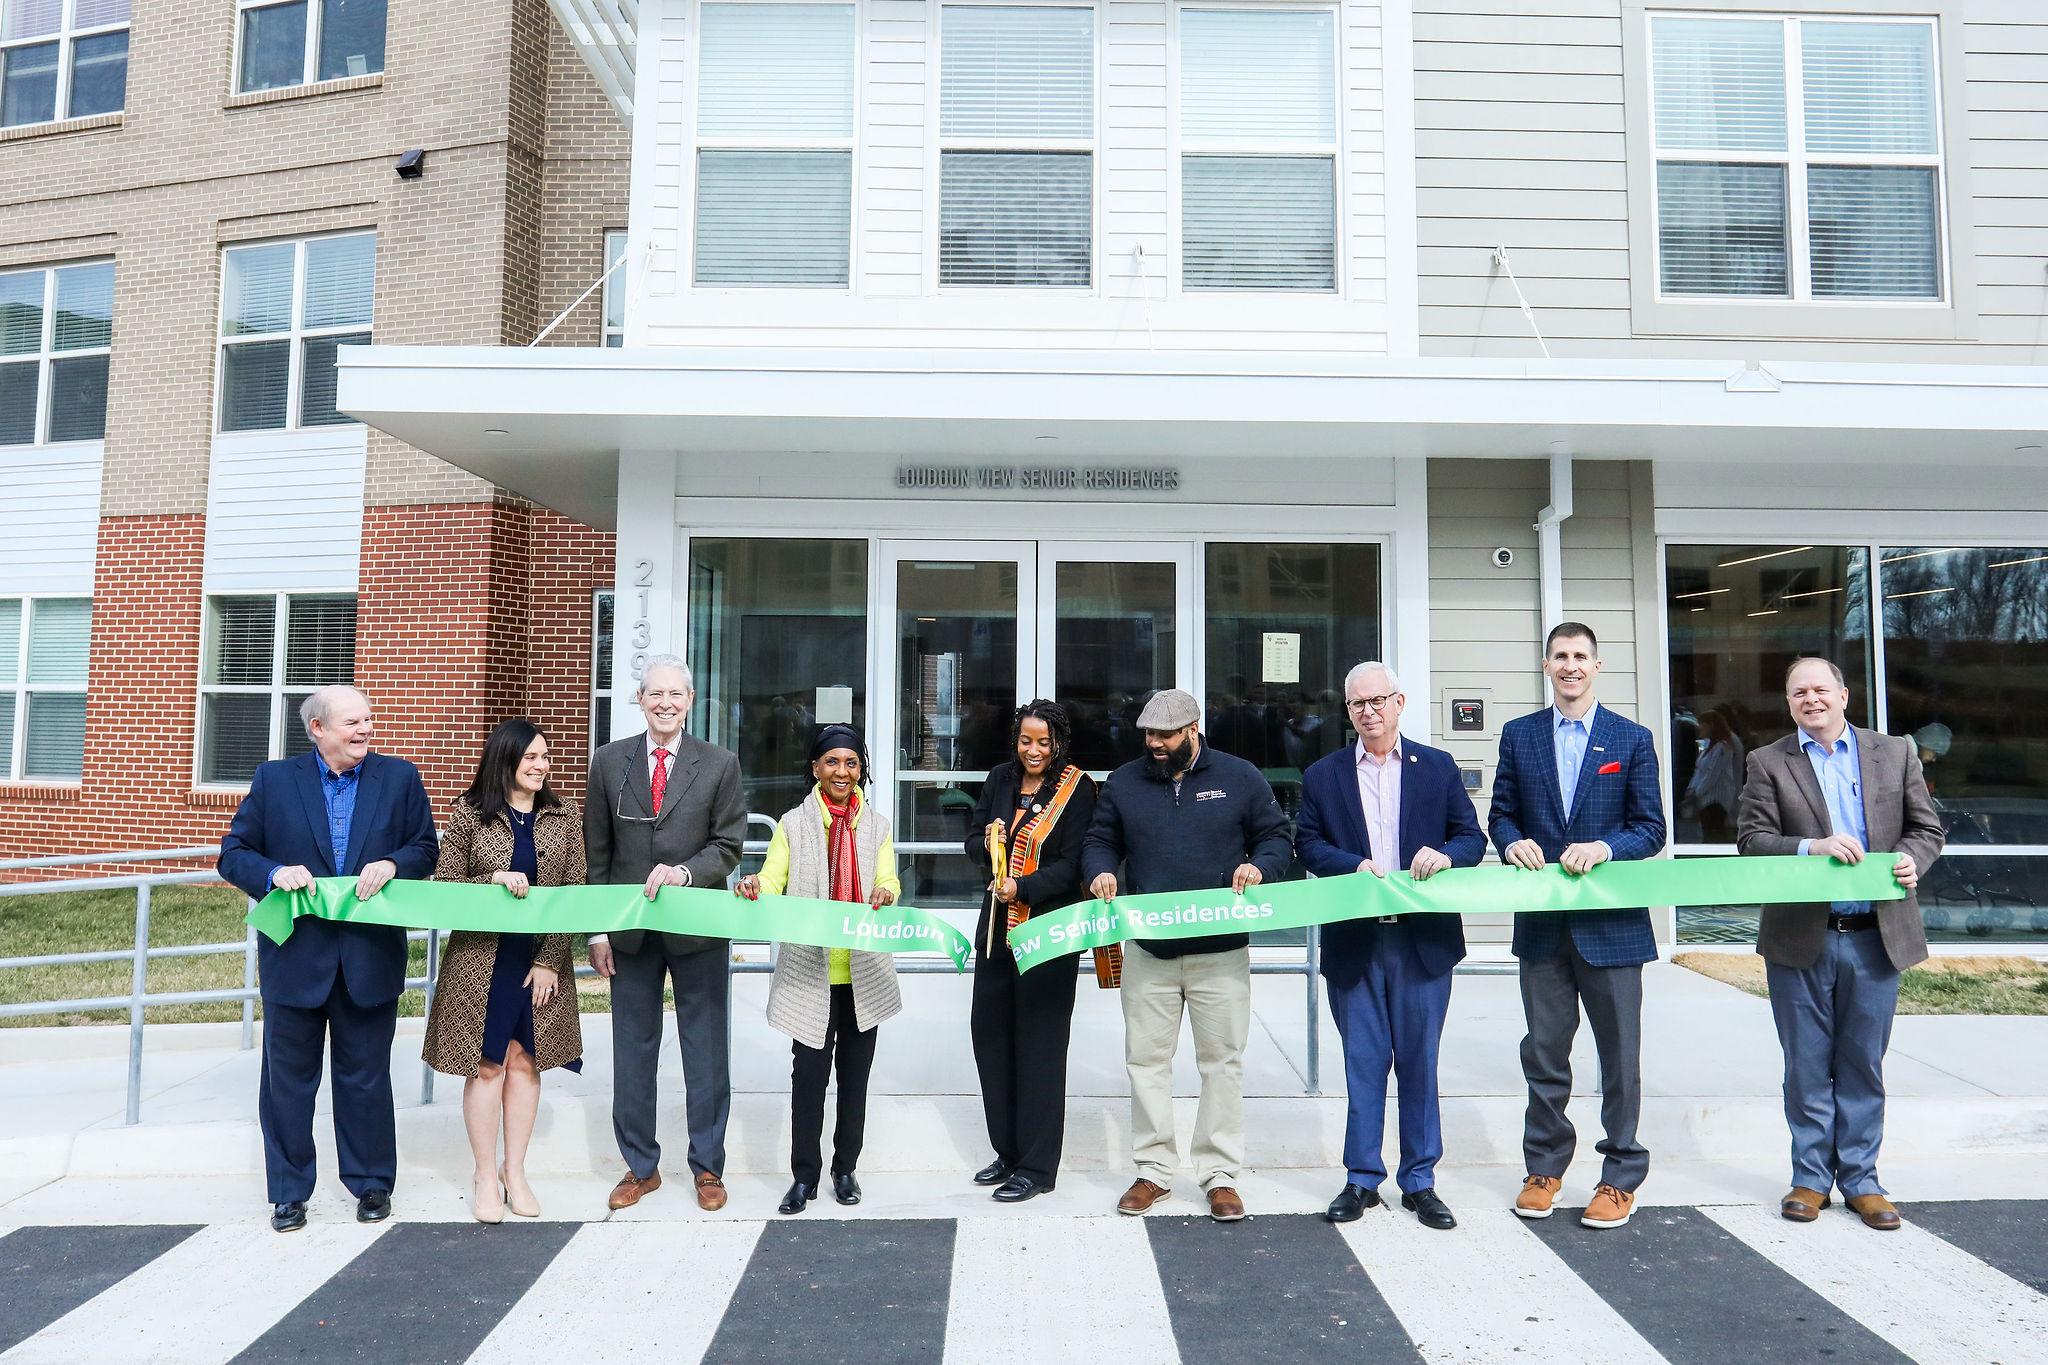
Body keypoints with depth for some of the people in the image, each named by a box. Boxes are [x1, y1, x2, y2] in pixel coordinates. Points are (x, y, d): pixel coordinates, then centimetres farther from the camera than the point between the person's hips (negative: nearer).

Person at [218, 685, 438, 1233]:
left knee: (366, 1078, 11)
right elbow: (234, 853, 3)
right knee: (288, 1079, 10)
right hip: (295, 956, 0)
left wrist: (392, 864, -15)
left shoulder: (399, 777, 3)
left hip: (371, 956, 0)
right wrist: (274, 873, -17)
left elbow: (426, 849, 6)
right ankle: (288, 1192, 26)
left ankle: (372, 1183, 26)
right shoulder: (274, 779, 1)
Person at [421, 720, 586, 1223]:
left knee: (525, 1061, 8)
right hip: (481, 959, -2)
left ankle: (515, 1172, 21)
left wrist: (550, 960, -6)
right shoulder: (469, 814, -1)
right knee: (488, 1064, 3)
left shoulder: (564, 817, 3)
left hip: (543, 959, 2)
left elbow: (574, 894, 1)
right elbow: (443, 887, -2)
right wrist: (495, 880, -19)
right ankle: (485, 1175, 17)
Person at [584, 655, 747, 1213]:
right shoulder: (609, 761, 5)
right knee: (633, 1049, 11)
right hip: (629, 931, 2)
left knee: (706, 1051, 6)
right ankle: (641, 1166, 26)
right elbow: (596, 852, 5)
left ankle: (708, 1167, 21)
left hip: (699, 929, -1)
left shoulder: (720, 765, 0)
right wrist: (596, 929, 1)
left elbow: (729, 845, -1)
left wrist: (685, 872, -19)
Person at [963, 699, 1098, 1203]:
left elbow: (1073, 863, -12)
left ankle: (1036, 1166, 10)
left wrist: (1022, 887, -24)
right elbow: (973, 841, 13)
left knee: (1039, 1043, -2)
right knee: (989, 1033, 10)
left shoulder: (1077, 788, -6)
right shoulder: (1000, 780, 10)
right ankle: (1008, 1151, 27)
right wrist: (989, 844, -9)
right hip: (997, 925, 6)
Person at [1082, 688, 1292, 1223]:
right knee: (1146, 1059, 7)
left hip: (1221, 953, -1)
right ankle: (1153, 1169, 21)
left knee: (1222, 1060, 5)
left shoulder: (1240, 778, 1)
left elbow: (1278, 838, 6)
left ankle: (1220, 1175, 17)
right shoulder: (1124, 782, 6)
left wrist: (1259, 865, -14)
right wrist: (1101, 870, -9)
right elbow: (1099, 841, 13)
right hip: (1148, 952, 2)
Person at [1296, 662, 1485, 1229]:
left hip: (1425, 939, 0)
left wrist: (1444, 855, -16)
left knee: (1419, 1062, 8)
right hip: (1353, 943, 0)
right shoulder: (1322, 775, 7)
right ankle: (1362, 1179, 19)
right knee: (1363, 1064, 7)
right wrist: (1355, 866, -15)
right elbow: (1307, 844, 2)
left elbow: (1472, 837, 5)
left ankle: (1420, 1181, 22)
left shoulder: (1438, 767, 8)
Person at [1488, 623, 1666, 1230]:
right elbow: (1501, 813, 10)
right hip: (1542, 922, 2)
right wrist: (1512, 842, -12)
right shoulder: (1519, 735, 8)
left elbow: (1651, 829, 0)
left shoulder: (1632, 739, 3)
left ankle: (1620, 1178, 21)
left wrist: (1603, 847, -18)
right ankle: (1544, 1168, 25)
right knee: (1544, 1051, 11)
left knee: (1620, 1055, 6)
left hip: (1613, 921, -2)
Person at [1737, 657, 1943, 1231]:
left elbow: (1927, 828, 10)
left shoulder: (1896, 753, 9)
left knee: (1864, 1066, 9)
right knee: (1808, 1067, 8)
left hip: (1875, 936, 1)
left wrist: (1911, 859, -11)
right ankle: (1811, 1178, 19)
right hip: (1800, 940, -1)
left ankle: (1860, 1179, 22)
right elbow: (1751, 840, -4)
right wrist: (1812, 848, -20)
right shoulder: (1768, 763, 3)